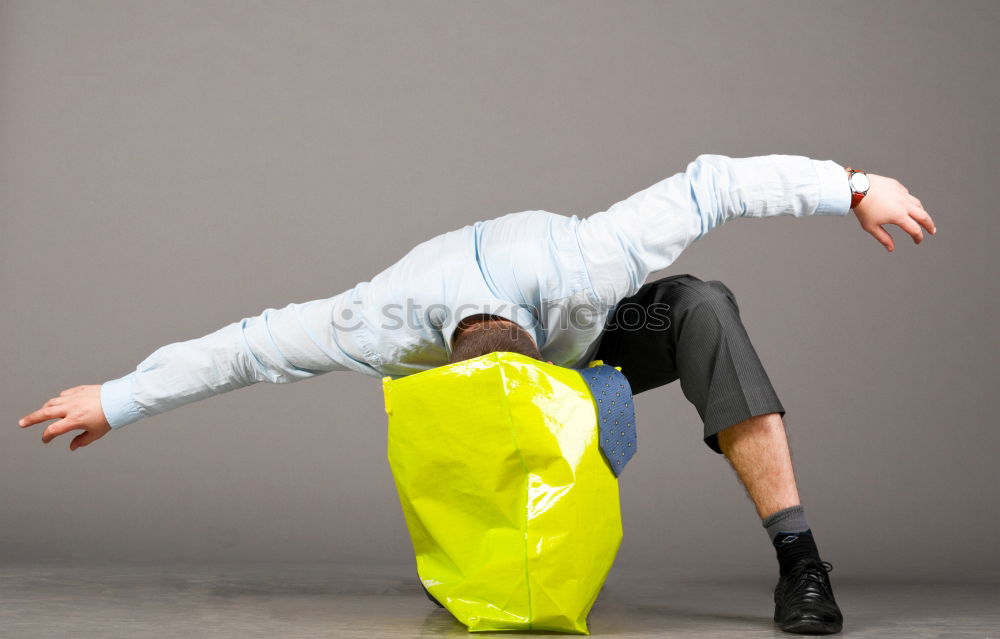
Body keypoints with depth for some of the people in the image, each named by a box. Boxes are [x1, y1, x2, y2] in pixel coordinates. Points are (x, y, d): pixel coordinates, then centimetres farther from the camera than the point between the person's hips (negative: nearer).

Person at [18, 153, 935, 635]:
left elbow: (710, 183, -38)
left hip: (594, 341, -3)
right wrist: (115, 399, -25)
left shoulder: (579, 265, -46)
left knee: (704, 307, -34)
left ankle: (798, 557, -39)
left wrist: (854, 187, -34)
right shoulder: (394, 321, -41)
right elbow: (245, 347, -32)